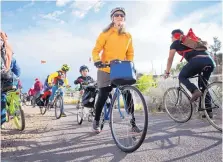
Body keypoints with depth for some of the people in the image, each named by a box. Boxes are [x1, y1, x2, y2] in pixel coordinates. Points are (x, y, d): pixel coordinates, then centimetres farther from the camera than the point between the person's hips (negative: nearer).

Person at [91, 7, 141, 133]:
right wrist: (97, 60, -24)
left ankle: (133, 123, 8)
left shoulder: (128, 36, 8)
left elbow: (130, 53, 13)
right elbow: (96, 50, -5)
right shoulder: (106, 33, -2)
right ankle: (96, 121, 19)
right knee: (103, 96, -1)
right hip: (106, 71, -3)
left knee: (128, 96, -4)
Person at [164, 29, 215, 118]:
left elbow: (170, 59, 19)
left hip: (198, 61, -7)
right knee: (203, 85, 19)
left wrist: (167, 72, 29)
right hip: (210, 61, 7)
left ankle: (195, 91, -12)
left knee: (182, 77, 13)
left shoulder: (175, 44, 18)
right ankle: (209, 111, 14)